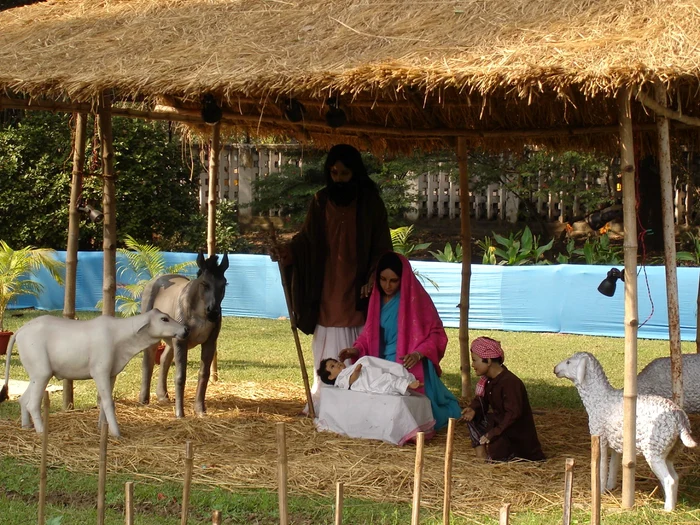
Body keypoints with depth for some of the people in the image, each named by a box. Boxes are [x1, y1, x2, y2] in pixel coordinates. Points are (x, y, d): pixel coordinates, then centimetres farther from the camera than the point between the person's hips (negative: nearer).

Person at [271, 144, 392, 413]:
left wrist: (373, 278, -13)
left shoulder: (370, 202, -1)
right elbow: (307, 238, 5)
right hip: (327, 289, 2)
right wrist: (288, 251, -15)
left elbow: (381, 247, 0)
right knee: (327, 349, 2)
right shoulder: (321, 201, 6)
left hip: (357, 289, -2)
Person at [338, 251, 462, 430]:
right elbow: (370, 333, 15)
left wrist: (418, 353, -25)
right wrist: (357, 349, -4)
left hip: (409, 366, -6)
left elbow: (436, 333, -9)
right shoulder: (377, 298, 8)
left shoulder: (416, 298, -11)